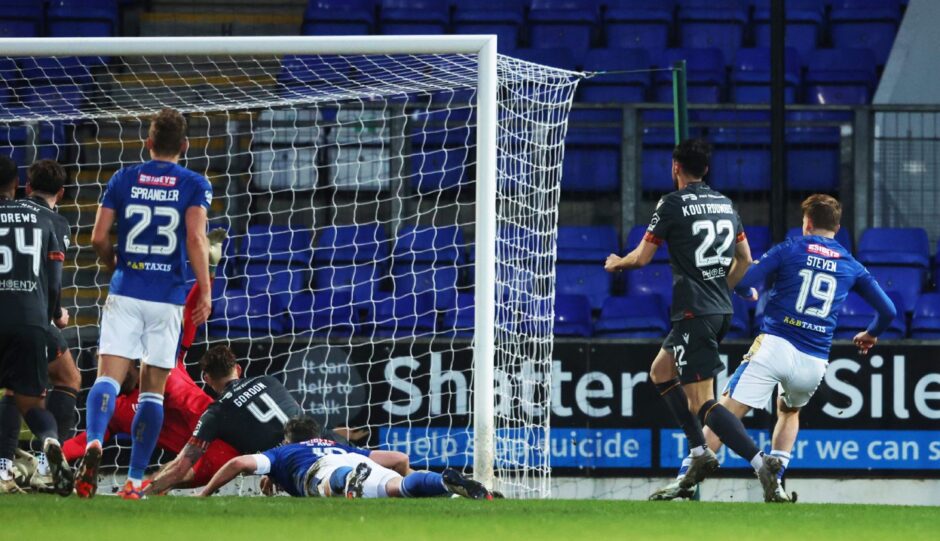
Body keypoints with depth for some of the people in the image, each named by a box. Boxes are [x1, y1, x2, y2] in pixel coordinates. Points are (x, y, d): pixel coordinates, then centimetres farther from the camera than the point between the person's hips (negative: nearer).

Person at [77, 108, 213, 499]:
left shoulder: (123, 180, 7)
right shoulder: (195, 185, 3)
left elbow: (98, 238, 4)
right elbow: (196, 239, -10)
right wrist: (205, 291, -8)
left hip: (125, 291, 0)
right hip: (168, 296, 0)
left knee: (109, 375, -7)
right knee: (153, 388, 7)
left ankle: (94, 442, -36)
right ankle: (135, 479, 5)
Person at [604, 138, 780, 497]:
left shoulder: (673, 204, -8)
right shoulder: (725, 204, 13)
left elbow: (642, 258, -2)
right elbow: (745, 261, 19)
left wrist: (616, 263, 20)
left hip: (694, 314, -8)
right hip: (721, 309, 8)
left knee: (702, 402, -10)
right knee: (661, 372, 24)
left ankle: (760, 461, -26)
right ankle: (699, 452, 16)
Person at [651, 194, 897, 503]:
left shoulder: (789, 250, 7)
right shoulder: (851, 266, 16)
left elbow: (742, 282, -1)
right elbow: (888, 311, 19)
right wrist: (871, 335, 41)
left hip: (774, 347, -4)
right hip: (814, 362, 4)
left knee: (726, 412, -9)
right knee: (789, 411, 32)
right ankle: (774, 484, 16)